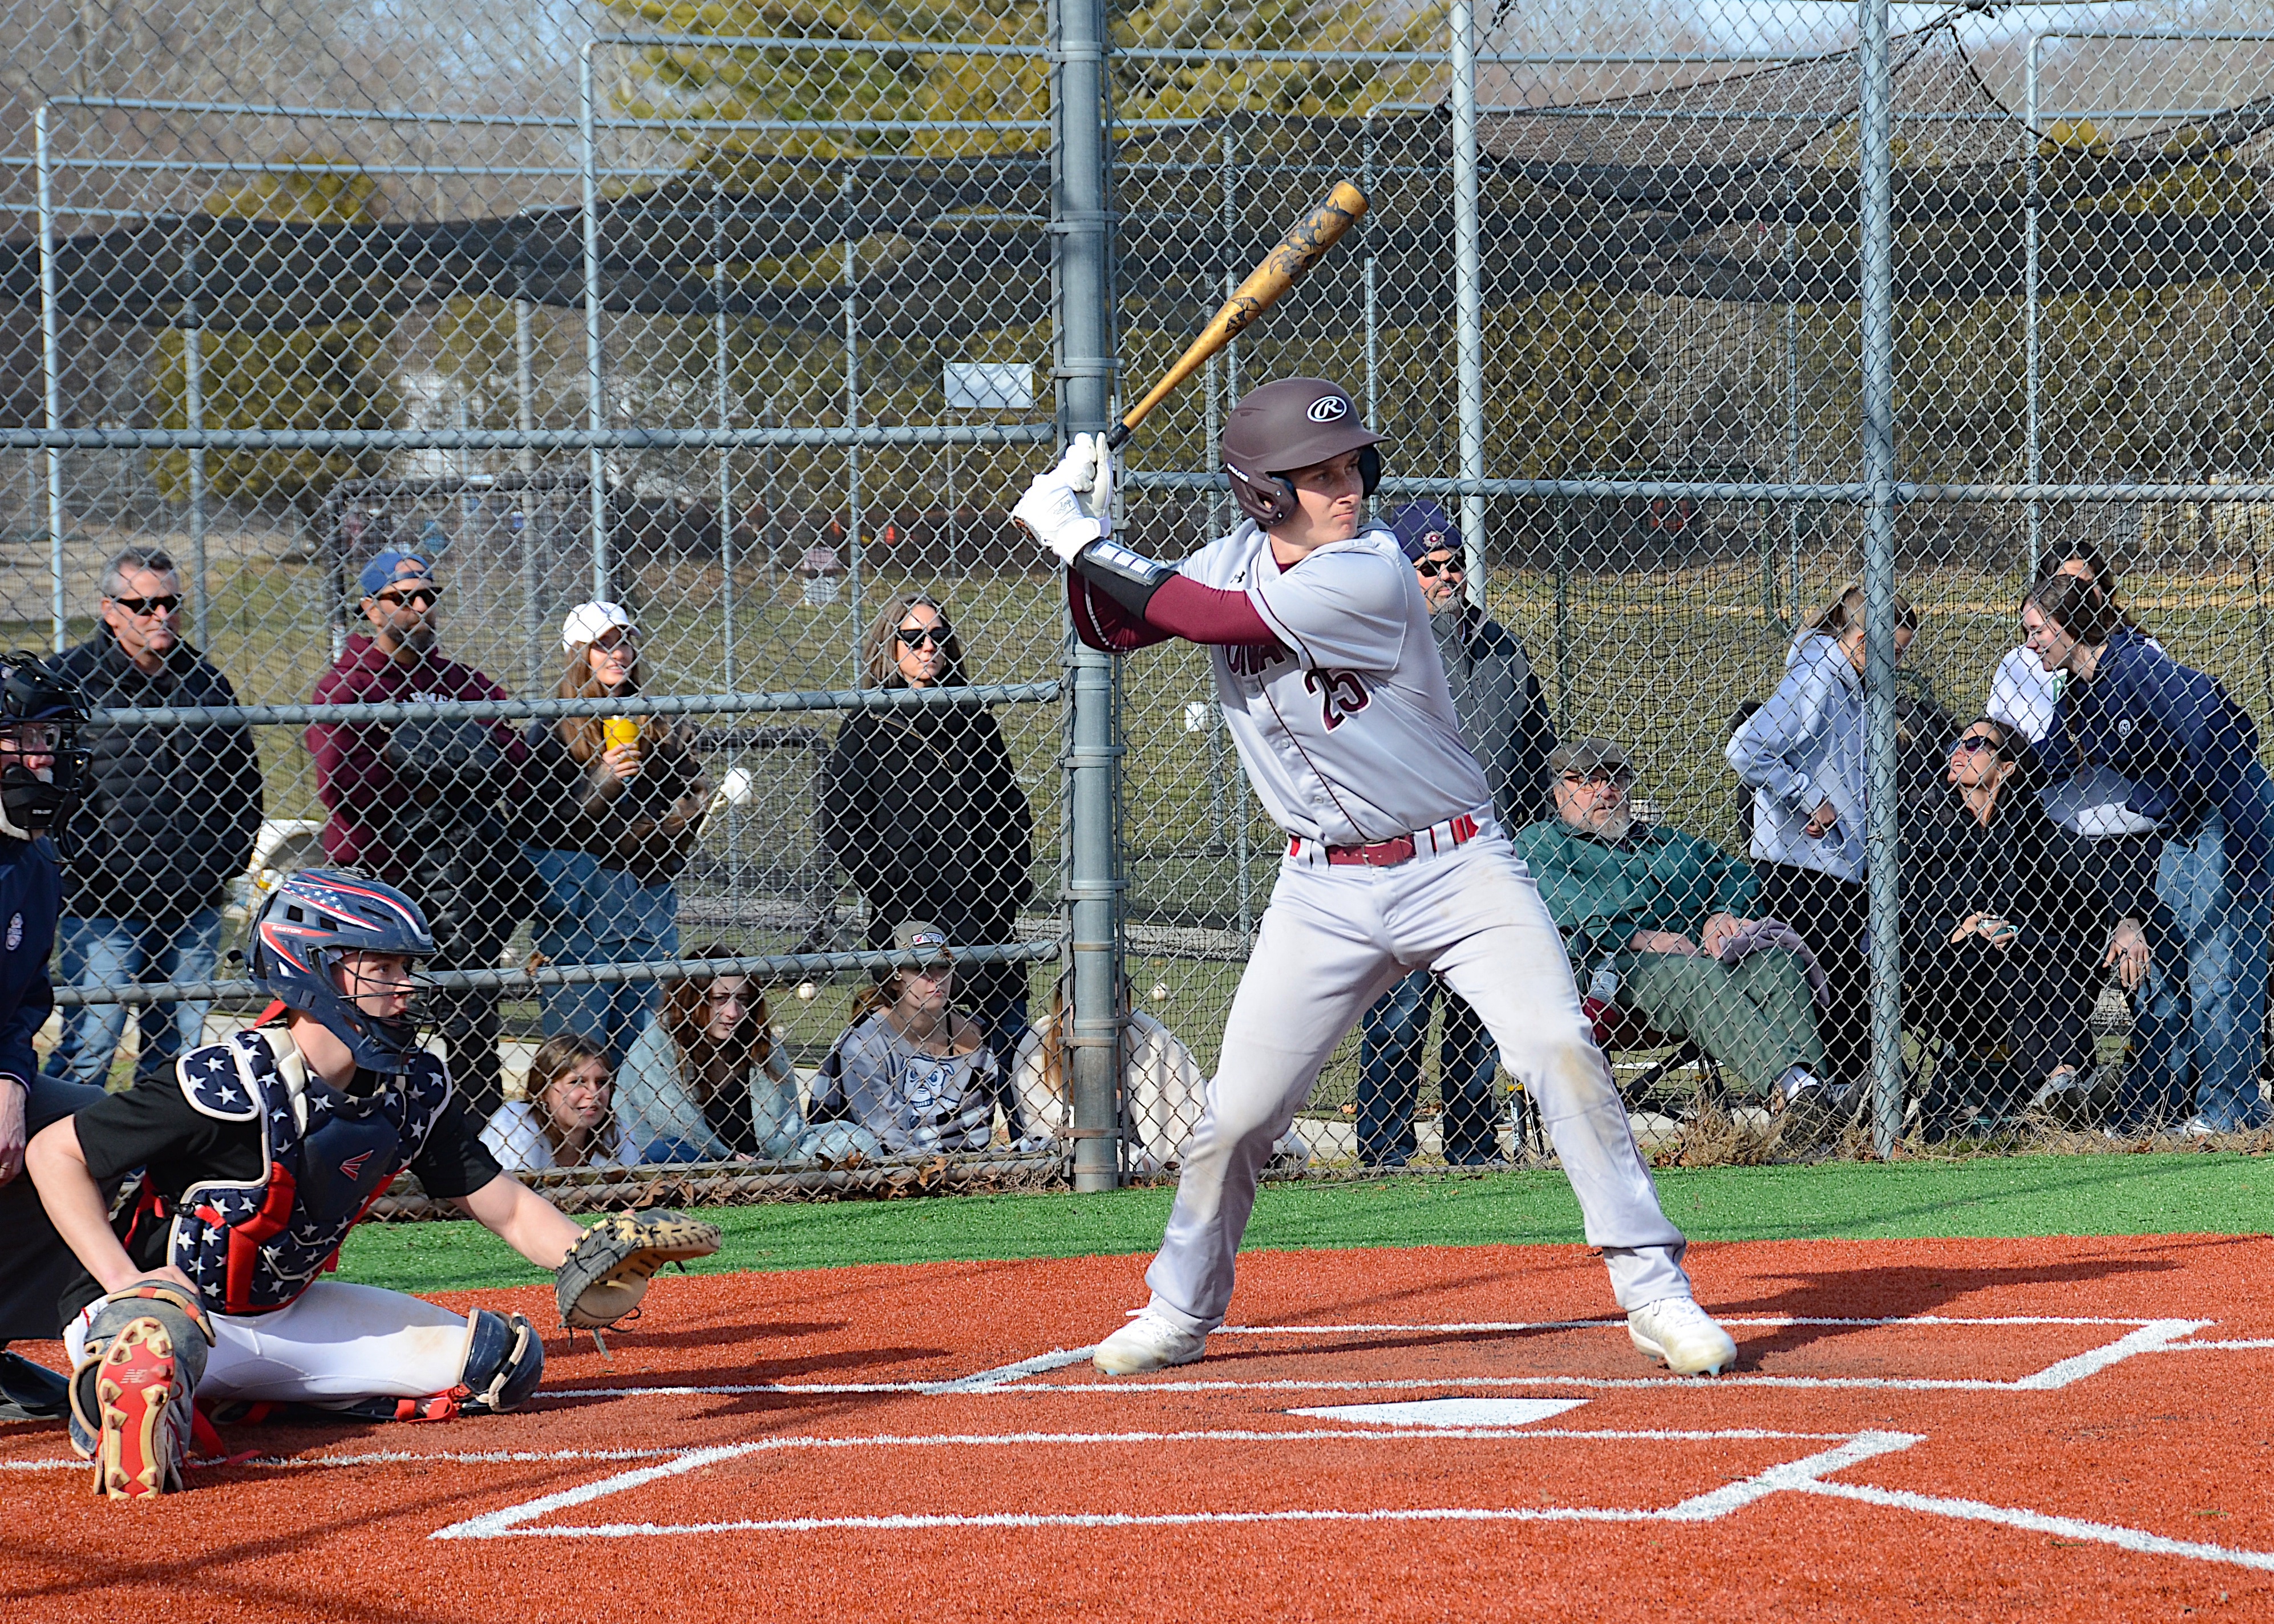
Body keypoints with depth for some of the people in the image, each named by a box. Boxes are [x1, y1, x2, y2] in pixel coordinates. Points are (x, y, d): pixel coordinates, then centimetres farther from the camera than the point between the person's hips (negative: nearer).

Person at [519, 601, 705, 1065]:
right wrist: (602, 781, -15)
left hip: (649, 903, 4)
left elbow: (691, 800, 20)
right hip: (578, 910, -4)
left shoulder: (655, 727, 14)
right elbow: (539, 826, -6)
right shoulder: (552, 731, 1)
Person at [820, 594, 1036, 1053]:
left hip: (987, 915, 4)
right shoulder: (866, 727, 4)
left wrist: (1012, 890, 6)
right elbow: (841, 827, -2)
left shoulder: (973, 719, 16)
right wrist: (893, 893, -10)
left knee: (1009, 1032, -1)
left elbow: (1014, 809, 19)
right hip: (908, 922, -4)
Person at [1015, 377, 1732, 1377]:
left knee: (1561, 1050, -19)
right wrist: (1080, 533, -7)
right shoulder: (1236, 559, 1)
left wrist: (1080, 542, -15)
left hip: (1457, 868, -4)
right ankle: (1180, 1315, 22)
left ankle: (1656, 1294, -12)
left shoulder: (1369, 575, -20)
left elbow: (1210, 618, -22)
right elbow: (1110, 629, 11)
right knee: (1238, 1111, 1)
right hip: (1326, 890, 4)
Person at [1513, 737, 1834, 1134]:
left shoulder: (1670, 843, 35)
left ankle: (1813, 1084, -47)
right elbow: (1566, 905, -3)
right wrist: (1644, 938, -14)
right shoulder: (1538, 842, 17)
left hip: (1696, 949, 5)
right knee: (1699, 976, -37)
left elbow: (1741, 874, 28)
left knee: (1778, 963, -25)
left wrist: (1724, 913, 2)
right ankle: (1786, 1088, -55)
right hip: (1615, 961, -5)